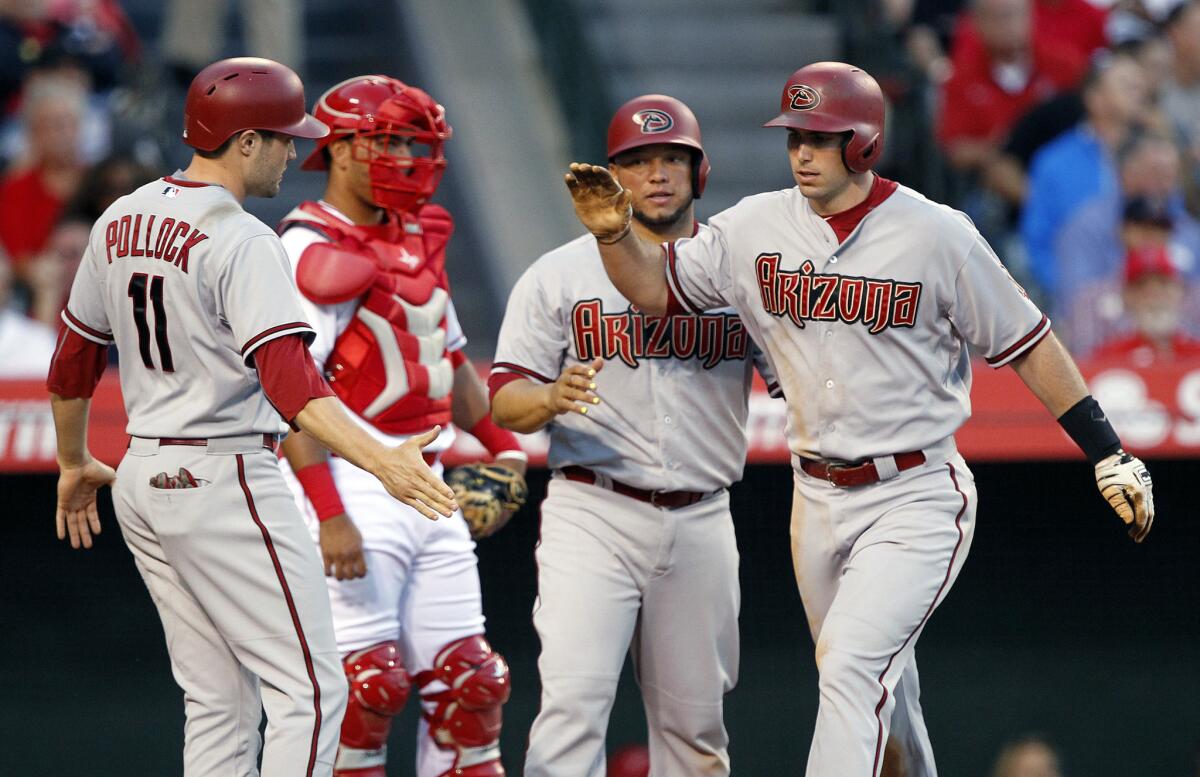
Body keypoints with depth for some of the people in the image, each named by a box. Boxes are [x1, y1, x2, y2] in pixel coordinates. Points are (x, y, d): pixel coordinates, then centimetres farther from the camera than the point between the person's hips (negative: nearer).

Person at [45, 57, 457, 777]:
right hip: (224, 482, -9)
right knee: (309, 690, -6)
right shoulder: (242, 242, -16)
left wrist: (75, 464, 32)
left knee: (217, 703, 14)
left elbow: (74, 359, 18)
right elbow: (288, 378, -28)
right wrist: (382, 460, -37)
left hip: (143, 479, 9)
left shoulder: (122, 222, 9)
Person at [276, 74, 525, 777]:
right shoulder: (316, 253, -13)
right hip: (351, 487, -8)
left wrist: (502, 444, 23)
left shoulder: (417, 240, 15)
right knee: (366, 685, -9)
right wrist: (329, 515, -25)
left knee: (470, 680, 7)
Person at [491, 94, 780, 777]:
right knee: (574, 701, -16)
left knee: (696, 720, 9)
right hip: (592, 516, -3)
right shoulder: (559, 276, 3)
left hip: (702, 522, 3)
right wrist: (552, 397, -22)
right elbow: (505, 404, 0)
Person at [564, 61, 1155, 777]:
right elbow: (656, 288, 9)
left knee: (852, 670, -20)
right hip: (818, 499, 5)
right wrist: (616, 234, -13)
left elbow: (1027, 344, -4)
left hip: (917, 499, -5)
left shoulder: (936, 235, -10)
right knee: (874, 686, 16)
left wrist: (1109, 454, -5)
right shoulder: (756, 229, 2)